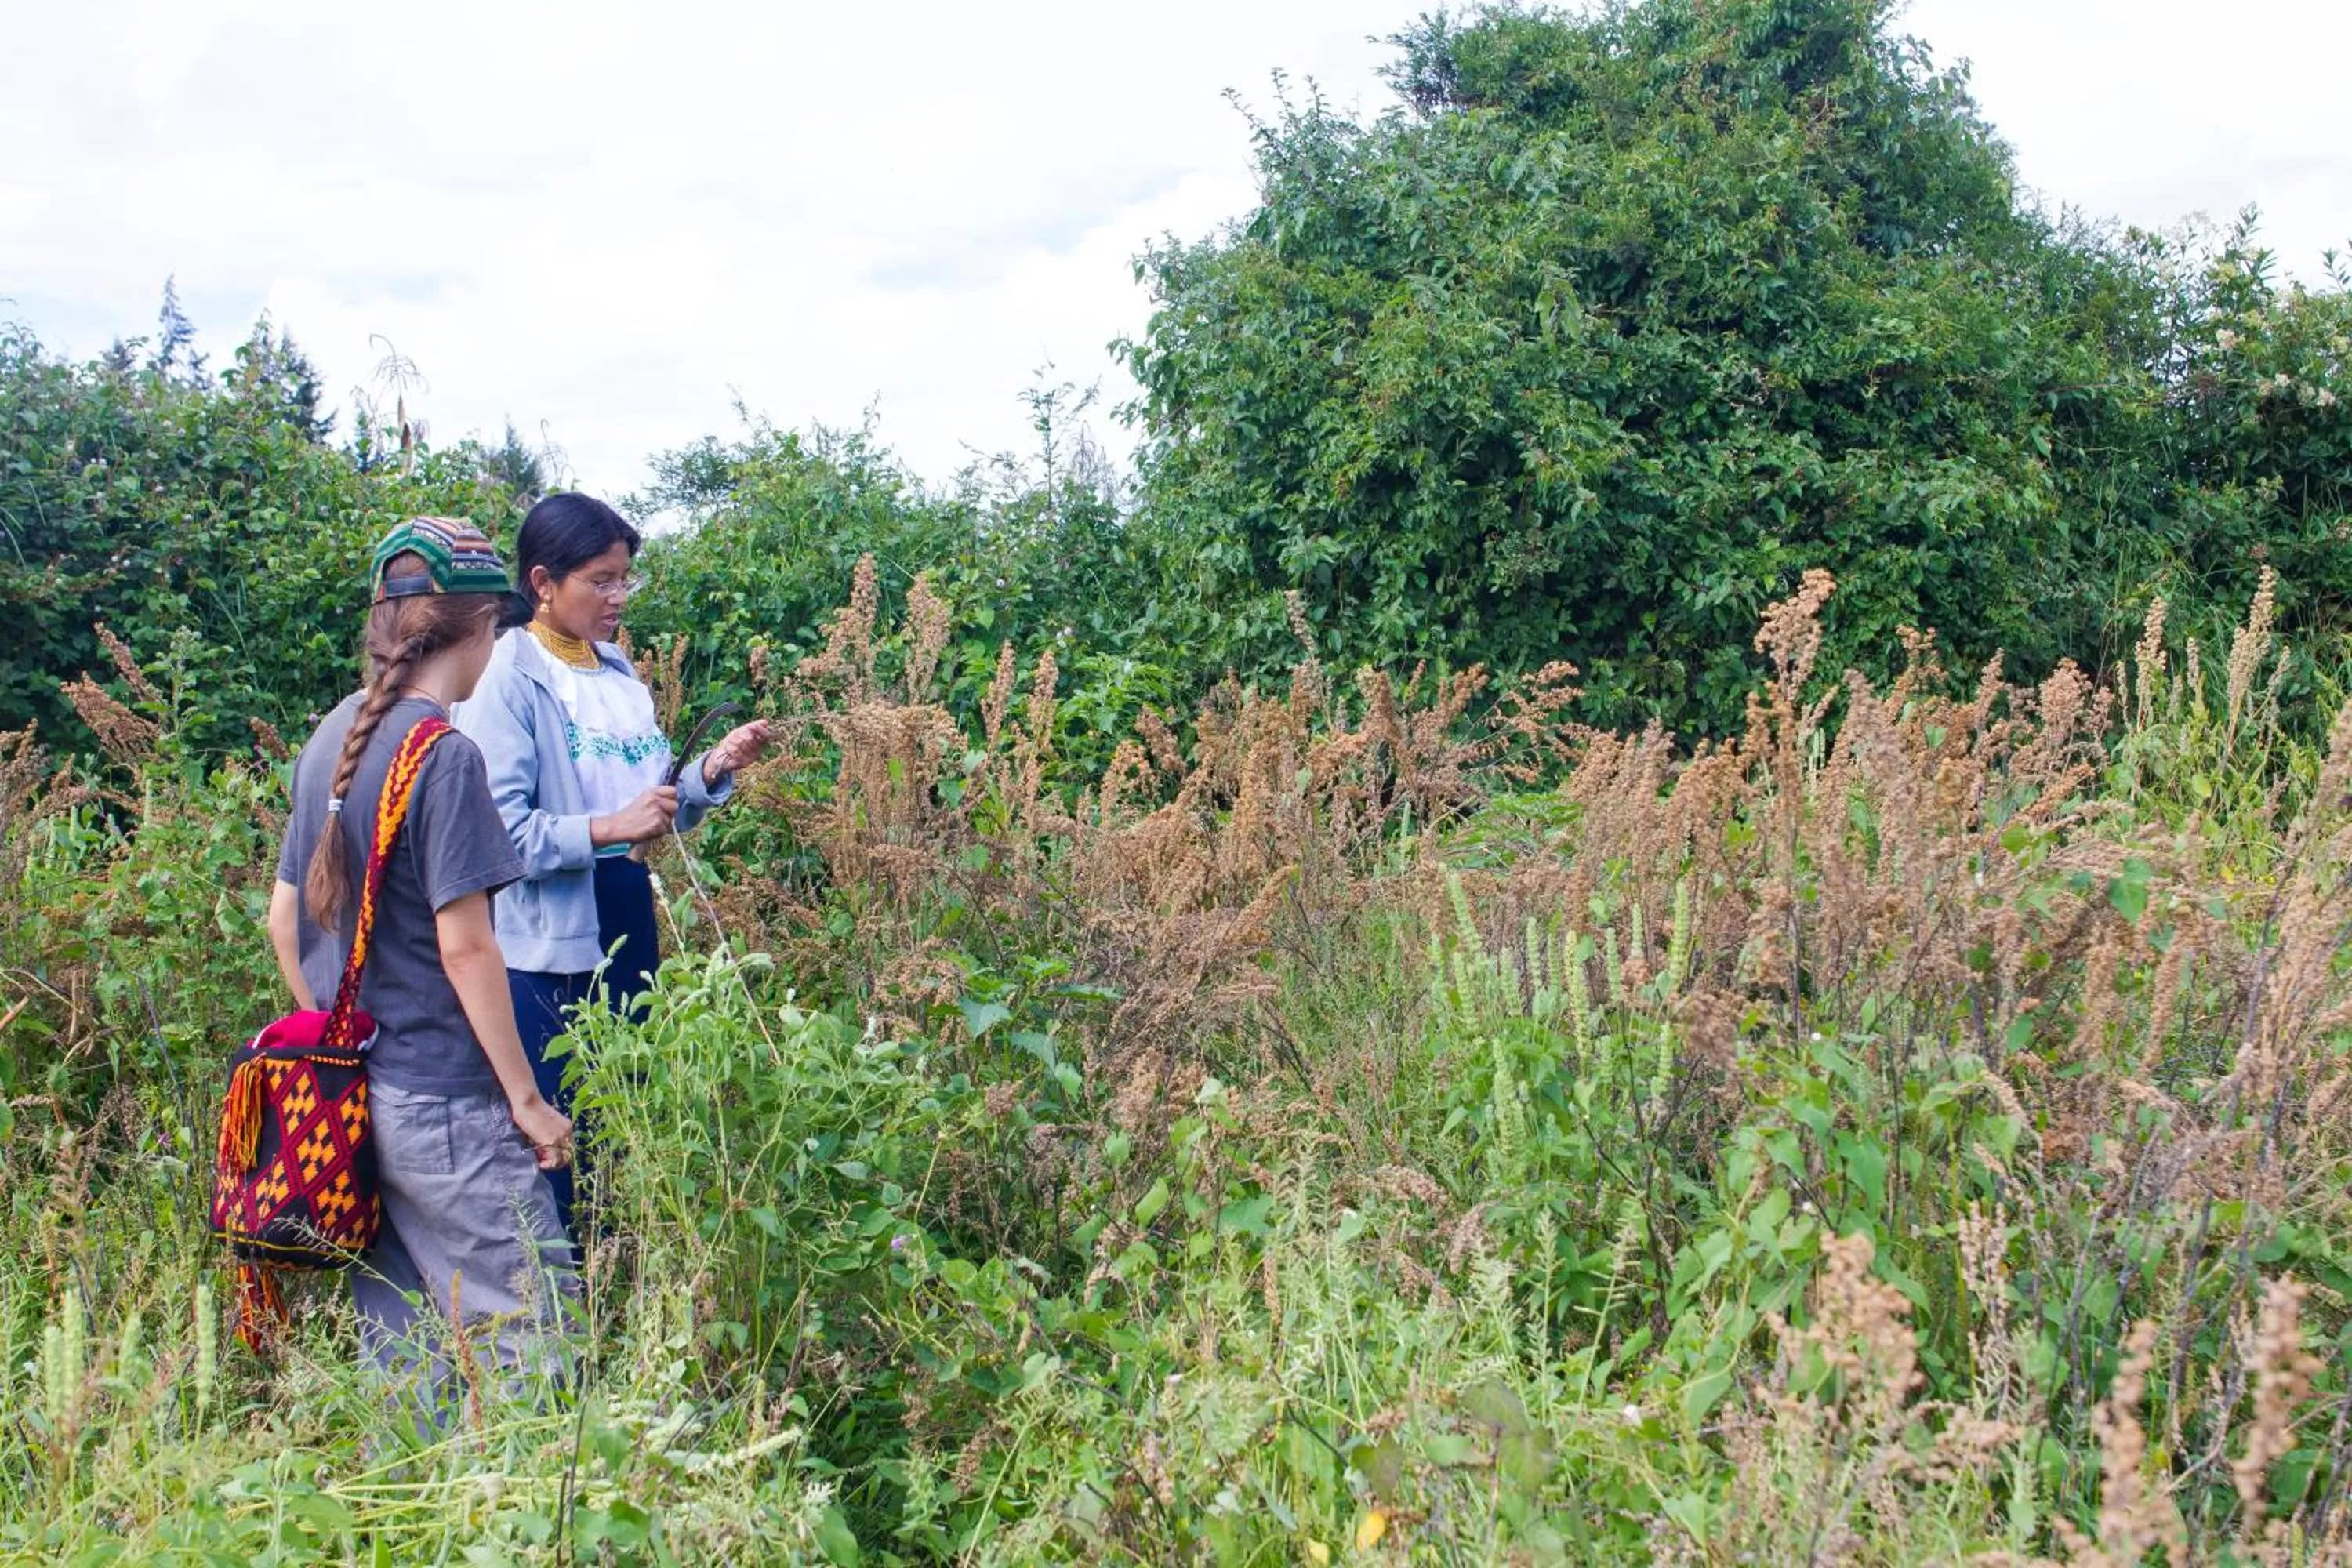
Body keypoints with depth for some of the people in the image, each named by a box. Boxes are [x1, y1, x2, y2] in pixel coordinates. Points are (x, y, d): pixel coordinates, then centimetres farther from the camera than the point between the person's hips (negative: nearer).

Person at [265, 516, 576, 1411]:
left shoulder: (332, 742, 9)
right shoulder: (444, 755, -15)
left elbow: (284, 918, 14)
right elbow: (465, 945, -17)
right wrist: (526, 1098, -10)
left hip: (351, 1095, 8)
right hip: (443, 1103, -8)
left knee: (397, 1344, 15)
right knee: (530, 1328, 0)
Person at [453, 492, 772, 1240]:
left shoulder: (620, 674, 11)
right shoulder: (507, 680, -11)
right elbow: (495, 828, -20)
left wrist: (712, 770, -1)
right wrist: (606, 829, -27)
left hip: (628, 931, 7)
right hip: (545, 946, -7)